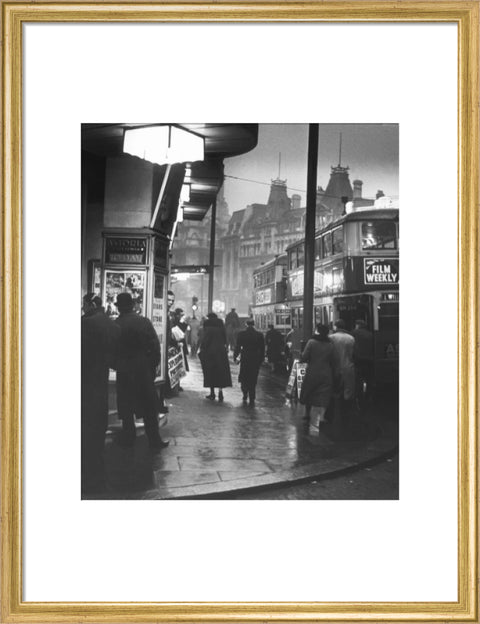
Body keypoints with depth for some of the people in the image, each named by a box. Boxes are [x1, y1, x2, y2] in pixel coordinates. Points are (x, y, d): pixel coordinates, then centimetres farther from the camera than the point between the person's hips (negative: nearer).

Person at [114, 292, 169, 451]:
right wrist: (153, 365, 2)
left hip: (123, 371, 0)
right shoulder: (144, 322, -6)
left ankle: (128, 439, 16)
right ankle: (154, 441, 10)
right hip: (144, 370, 0)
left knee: (126, 407, 11)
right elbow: (155, 346, -7)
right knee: (149, 407, 7)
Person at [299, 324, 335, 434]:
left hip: (312, 373, -1)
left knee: (309, 395, 16)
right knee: (323, 397, 3)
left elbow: (303, 358, -11)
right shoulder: (330, 345, 0)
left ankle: (307, 416, 26)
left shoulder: (311, 342, -10)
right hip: (326, 375, 1)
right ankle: (321, 418, -9)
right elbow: (333, 361, 2)